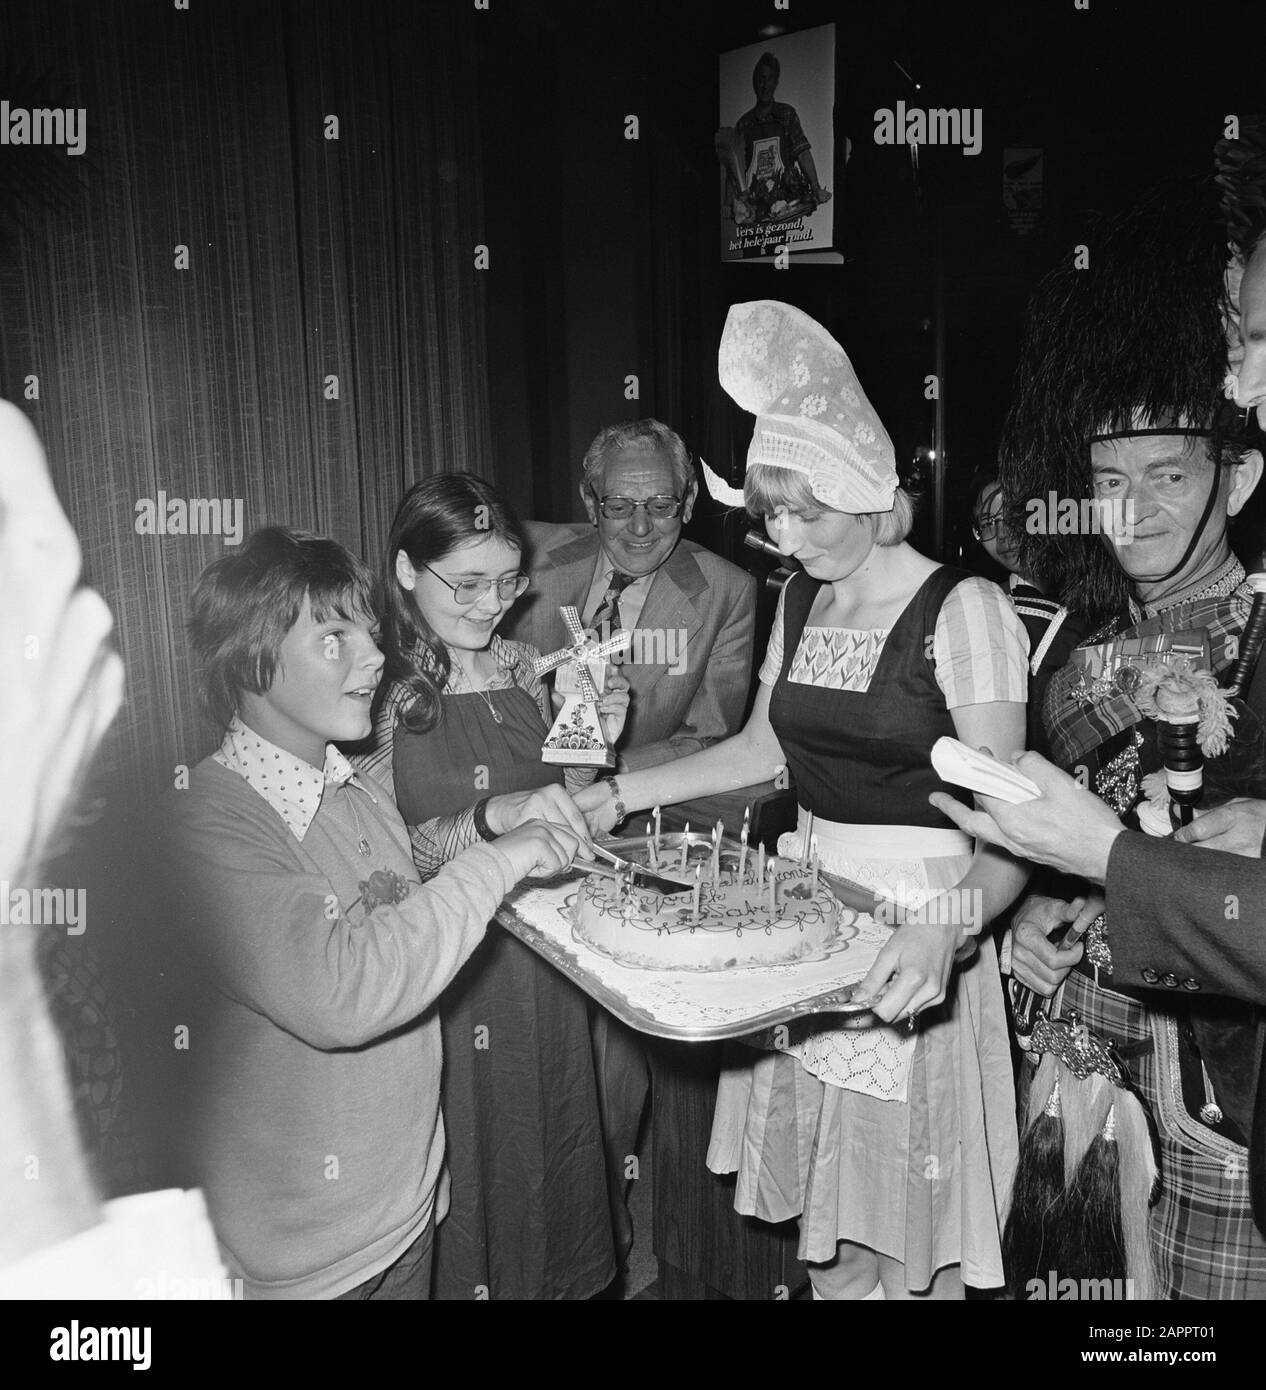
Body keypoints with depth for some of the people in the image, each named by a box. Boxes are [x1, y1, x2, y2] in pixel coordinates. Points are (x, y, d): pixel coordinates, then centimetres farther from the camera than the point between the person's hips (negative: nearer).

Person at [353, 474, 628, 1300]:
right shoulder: (377, 687, -12)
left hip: (542, 959, 5)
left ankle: (557, 1278, 42)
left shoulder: (520, 667, 3)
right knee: (465, 1159, 10)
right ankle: (469, 1279, 37)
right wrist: (494, 817, -29)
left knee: (551, 1144, 18)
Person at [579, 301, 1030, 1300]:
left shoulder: (963, 609, -14)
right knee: (826, 1213, 16)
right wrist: (619, 794, 9)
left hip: (918, 923, -5)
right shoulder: (799, 600, 6)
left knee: (913, 1221, 9)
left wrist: (946, 927, -37)